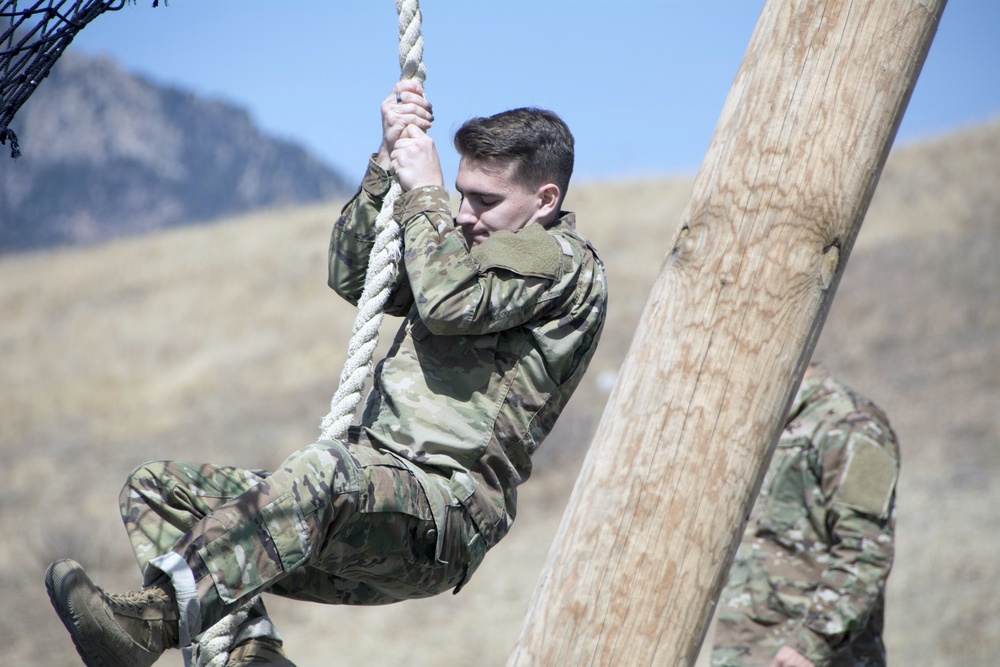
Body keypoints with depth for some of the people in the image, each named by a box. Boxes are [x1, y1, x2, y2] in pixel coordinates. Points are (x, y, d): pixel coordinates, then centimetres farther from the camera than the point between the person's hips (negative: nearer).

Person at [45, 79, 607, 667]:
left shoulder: (568, 268, 0)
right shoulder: (469, 247, 28)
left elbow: (449, 302, -16)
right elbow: (352, 277, 22)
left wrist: (425, 193, -2)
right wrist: (389, 160, 14)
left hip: (449, 507, -9)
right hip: (378, 493, 9)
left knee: (325, 470, -41)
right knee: (158, 490, -4)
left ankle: (152, 619, -50)